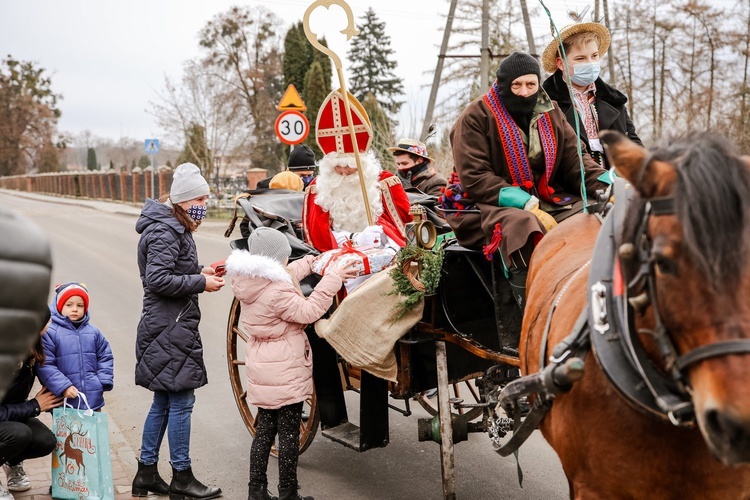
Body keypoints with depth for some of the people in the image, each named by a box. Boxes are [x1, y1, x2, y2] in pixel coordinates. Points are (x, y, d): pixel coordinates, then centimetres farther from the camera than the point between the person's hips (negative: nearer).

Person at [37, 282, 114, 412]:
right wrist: (63, 386, -18)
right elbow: (44, 365, -12)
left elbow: (105, 357, 14)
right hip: (64, 402, -4)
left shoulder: (93, 332, 7)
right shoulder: (49, 332, -8)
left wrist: (104, 381, 1)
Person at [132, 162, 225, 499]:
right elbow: (157, 280, -23)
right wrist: (201, 282, -17)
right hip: (171, 329, -11)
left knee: (163, 402, 16)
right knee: (180, 401, -2)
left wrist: (199, 273, 6)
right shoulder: (165, 232, -16)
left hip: (170, 328, 11)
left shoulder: (173, 227, 16)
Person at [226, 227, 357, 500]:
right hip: (286, 372, -8)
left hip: (262, 370, 9)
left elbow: (287, 274, 18)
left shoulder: (250, 282, 3)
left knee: (264, 430, 16)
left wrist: (310, 263, 18)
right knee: (289, 434, 4)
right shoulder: (277, 292, -25)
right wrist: (332, 279, -19)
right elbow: (308, 311, -21)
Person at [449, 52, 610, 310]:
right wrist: (527, 205, -23)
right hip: (495, 206, -6)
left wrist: (607, 188, -13)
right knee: (521, 224, -39)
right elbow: (474, 178, -13)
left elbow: (575, 160, 9)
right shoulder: (475, 118, -4)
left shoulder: (551, 114, 14)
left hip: (548, 199, 6)